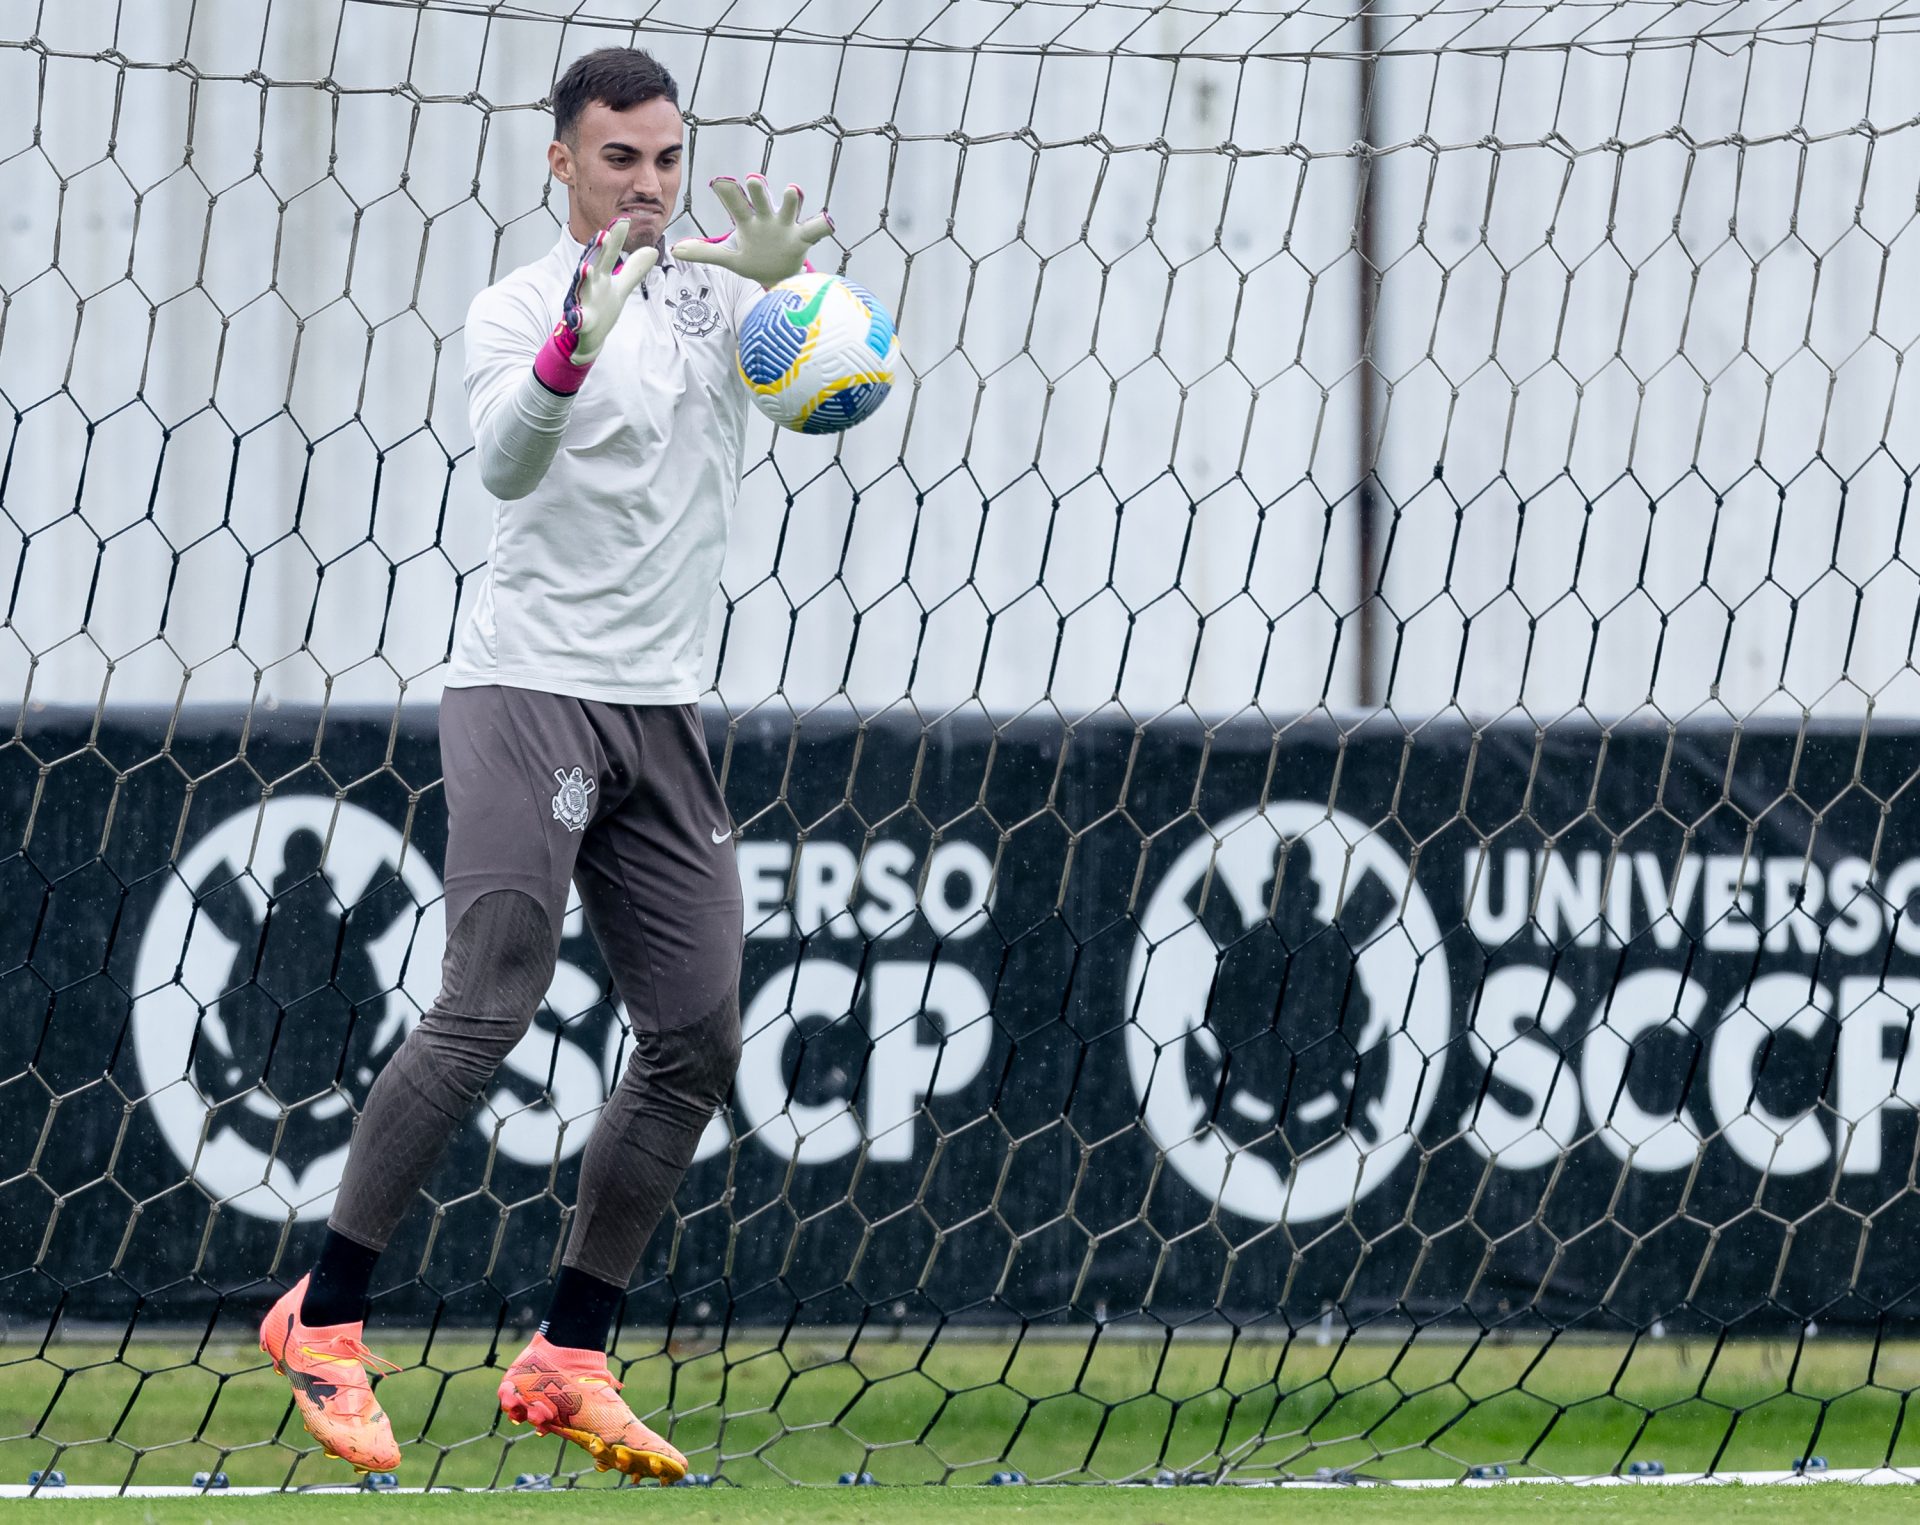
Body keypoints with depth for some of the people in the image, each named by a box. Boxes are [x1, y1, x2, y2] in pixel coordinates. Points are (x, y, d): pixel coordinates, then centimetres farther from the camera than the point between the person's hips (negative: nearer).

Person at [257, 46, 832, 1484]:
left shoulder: (715, 289, 9)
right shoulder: (520, 308, -4)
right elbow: (507, 461, -23)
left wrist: (789, 281, -27)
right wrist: (576, 342, -41)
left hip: (662, 717, 6)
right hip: (528, 690, -6)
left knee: (699, 1039, 1)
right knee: (486, 1008, -16)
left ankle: (568, 1362, 8)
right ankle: (323, 1319, -6)